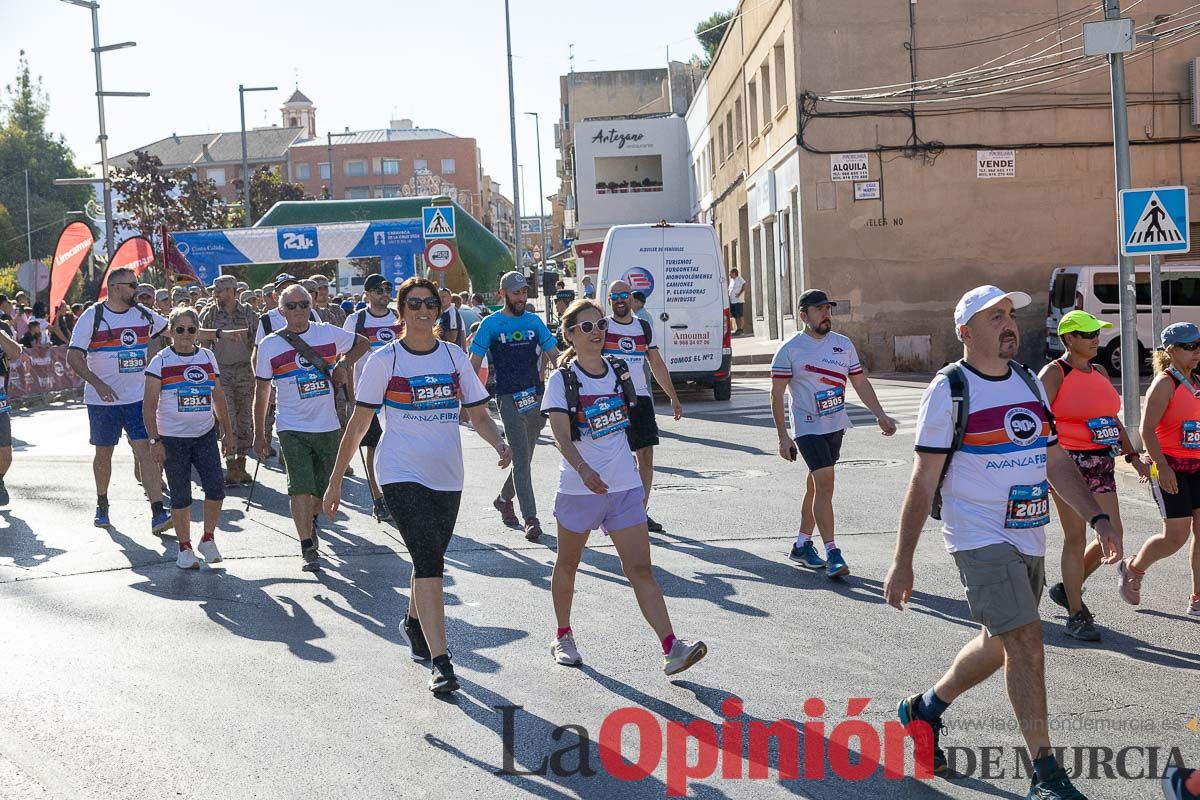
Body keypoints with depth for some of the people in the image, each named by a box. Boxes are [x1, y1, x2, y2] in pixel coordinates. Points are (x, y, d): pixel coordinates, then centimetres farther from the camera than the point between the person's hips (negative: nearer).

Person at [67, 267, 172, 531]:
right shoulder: (92, 317, -7)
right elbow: (73, 357, -10)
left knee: (145, 450, -8)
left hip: (138, 398, 2)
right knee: (103, 453, 10)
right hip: (103, 400, -2)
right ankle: (102, 505, 32)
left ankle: (158, 514, -12)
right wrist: (98, 383, -23)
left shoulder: (144, 314, 6)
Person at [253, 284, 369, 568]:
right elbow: (261, 391, 5)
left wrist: (343, 365, 4)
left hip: (328, 427, 3)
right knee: (300, 488, -13)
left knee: (325, 488, 12)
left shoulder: (329, 333, 2)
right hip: (292, 429, -2)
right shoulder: (269, 345, -1)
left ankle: (311, 521, 42)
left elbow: (362, 343, 21)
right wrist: (259, 433, 5)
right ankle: (307, 546, -7)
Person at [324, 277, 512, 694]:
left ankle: (414, 621, 46)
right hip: (401, 473, -4)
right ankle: (440, 663, -18)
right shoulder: (384, 360, -3)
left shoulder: (455, 357, 6)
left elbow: (478, 415, 9)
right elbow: (359, 423, 0)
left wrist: (499, 444, -12)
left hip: (447, 475, 4)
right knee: (429, 560, -17)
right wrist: (335, 481, 1)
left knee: (429, 559, 15)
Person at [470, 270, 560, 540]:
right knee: (521, 458, -11)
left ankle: (504, 499, 37)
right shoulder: (491, 324, -1)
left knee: (524, 457, 15)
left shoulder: (534, 321, 10)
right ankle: (530, 518, -12)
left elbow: (555, 355, 10)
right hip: (509, 398, -5)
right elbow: (474, 363, 0)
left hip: (536, 396, 5)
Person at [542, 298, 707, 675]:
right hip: (579, 487, -3)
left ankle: (671, 648, -14)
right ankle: (563, 637, 34)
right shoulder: (562, 379, -8)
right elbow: (561, 435, -20)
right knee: (567, 563, 15)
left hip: (625, 487, 3)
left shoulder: (619, 371, 6)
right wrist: (584, 470, -36)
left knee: (641, 569, -6)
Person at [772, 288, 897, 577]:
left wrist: (880, 415, 5)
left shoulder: (843, 344, 7)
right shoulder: (790, 350, -9)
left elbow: (861, 382, 14)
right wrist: (783, 436, -12)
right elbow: (776, 394, -8)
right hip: (808, 428, -6)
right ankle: (832, 554, -14)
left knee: (816, 485, 14)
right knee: (825, 484, -15)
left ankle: (802, 545, 26)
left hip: (836, 426, 6)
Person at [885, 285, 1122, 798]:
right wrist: (902, 562, -11)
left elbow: (1055, 462, 16)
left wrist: (1097, 518, 5)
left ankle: (925, 709, 38)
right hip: (980, 538, -7)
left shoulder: (1028, 382, 11)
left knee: (999, 645, 16)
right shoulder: (949, 390, -9)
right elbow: (923, 482, -9)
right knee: (1026, 643, -13)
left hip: (1028, 538, 7)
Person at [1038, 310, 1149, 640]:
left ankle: (1068, 588, 23)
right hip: (1068, 463, -7)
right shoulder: (1054, 373, -8)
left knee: (1113, 534, 2)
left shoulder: (1099, 373, 14)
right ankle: (1076, 616, 10)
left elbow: (1113, 420, 21)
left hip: (1101, 464, 7)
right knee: (1076, 539, -1)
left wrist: (1133, 456, 16)